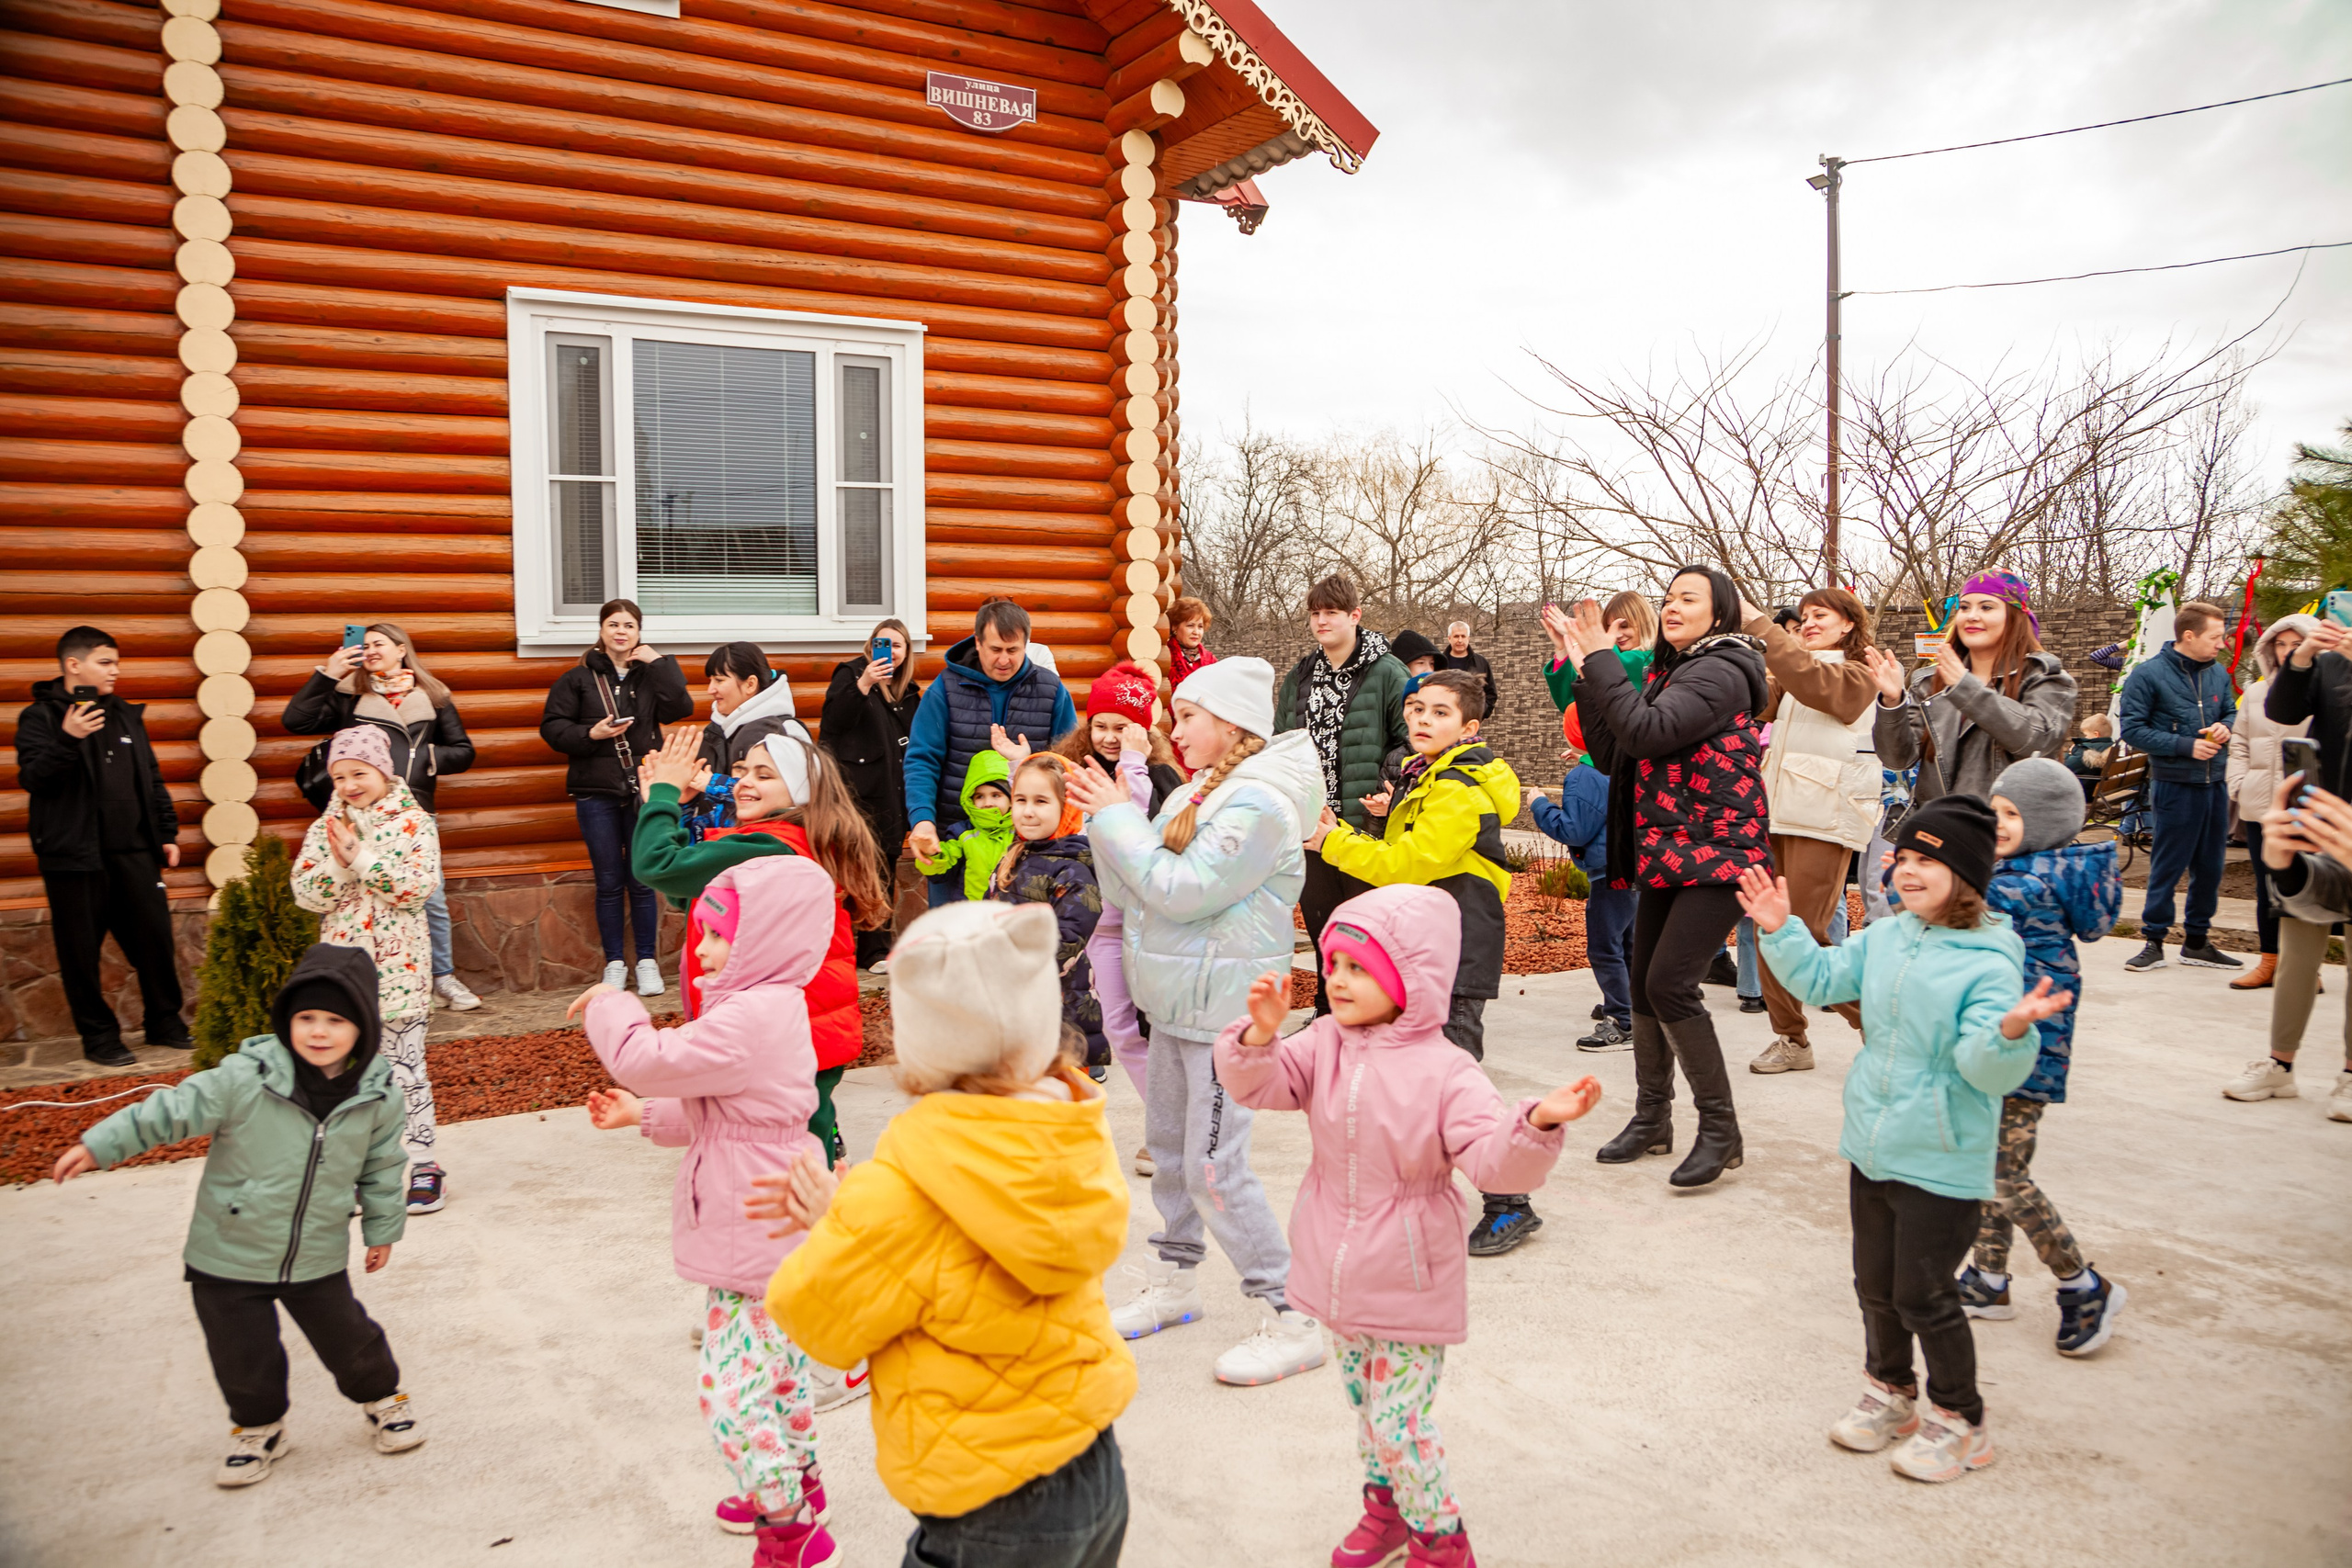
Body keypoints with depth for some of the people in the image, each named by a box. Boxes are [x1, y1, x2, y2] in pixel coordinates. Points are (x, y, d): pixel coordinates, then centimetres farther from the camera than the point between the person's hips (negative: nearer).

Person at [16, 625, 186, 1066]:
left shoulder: (125, 715, 15)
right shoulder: (41, 717, -2)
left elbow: (152, 780, 19)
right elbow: (33, 778, -13)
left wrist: (167, 833, 15)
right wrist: (67, 739, -27)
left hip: (133, 851, 5)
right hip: (74, 855, -5)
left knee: (154, 937, 5)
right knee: (82, 951, 2)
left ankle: (164, 1021, 18)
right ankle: (99, 1036, 13)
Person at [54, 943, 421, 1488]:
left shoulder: (377, 1097, -12)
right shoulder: (245, 1079, -22)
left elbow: (381, 1168, 2)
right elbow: (173, 1110, -13)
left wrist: (382, 1228, 11)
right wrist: (97, 1146, -14)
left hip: (318, 1258, 1)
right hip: (229, 1258, -1)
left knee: (349, 1339, 12)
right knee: (243, 1356, 13)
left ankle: (382, 1397, 42)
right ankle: (259, 1427, 41)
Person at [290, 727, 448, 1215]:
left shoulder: (413, 822, -3)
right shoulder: (326, 827, 7)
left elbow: (419, 887, -16)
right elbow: (307, 895, -1)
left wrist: (361, 855, -19)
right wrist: (338, 860, -17)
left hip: (398, 965, -4)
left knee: (403, 1064, -2)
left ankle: (424, 1164, 6)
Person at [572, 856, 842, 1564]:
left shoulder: (751, 1019, -25)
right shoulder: (765, 1010, 11)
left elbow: (654, 1060, -26)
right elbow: (714, 1113, 21)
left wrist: (609, 1006, -8)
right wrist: (644, 1115, 15)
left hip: (754, 1247, -11)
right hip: (767, 1236, 11)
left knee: (735, 1388, -4)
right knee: (778, 1370, 24)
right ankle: (799, 1490, 41)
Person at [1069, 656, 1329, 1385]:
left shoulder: (1258, 805, -18)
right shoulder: (1196, 795, 10)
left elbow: (1181, 889, -24)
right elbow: (1132, 892, 10)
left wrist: (1119, 818, -15)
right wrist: (1109, 819, -3)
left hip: (1225, 1011, -9)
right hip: (1177, 1002, 9)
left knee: (1214, 1168, -8)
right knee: (1167, 1147, 18)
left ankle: (1291, 1320, 3)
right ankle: (1173, 1283, 36)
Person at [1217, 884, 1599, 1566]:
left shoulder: (1443, 1073, -20)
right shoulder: (1324, 1044, -5)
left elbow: (1493, 1157, -27)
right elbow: (1255, 1085, -10)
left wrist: (1538, 1123, -47)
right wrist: (1259, 1036, -30)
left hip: (1409, 1285, -6)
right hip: (1340, 1274, 6)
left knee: (1398, 1421, 3)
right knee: (1364, 1402, 23)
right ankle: (1387, 1509, 48)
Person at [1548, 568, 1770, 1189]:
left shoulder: (1720, 672, -11)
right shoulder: (1669, 672, 17)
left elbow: (1645, 733, -26)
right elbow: (1610, 753, 11)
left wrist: (1602, 659, -16)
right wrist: (1585, 669, 4)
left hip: (1715, 855, -9)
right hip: (1666, 856, 9)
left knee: (1670, 985, -16)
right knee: (1644, 986, 10)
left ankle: (1720, 1130, -3)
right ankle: (1652, 1119, 23)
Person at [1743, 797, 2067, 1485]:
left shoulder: (1988, 964, -20)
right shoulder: (1883, 939, 1)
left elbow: (1987, 1068, -27)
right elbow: (1820, 980, 14)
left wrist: (2011, 1031, -46)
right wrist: (1781, 931, 3)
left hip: (1942, 1164, -7)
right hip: (1872, 1148, 7)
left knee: (1923, 1296, 4)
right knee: (1876, 1284, 20)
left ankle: (1958, 1421, 26)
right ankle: (1889, 1391, 42)